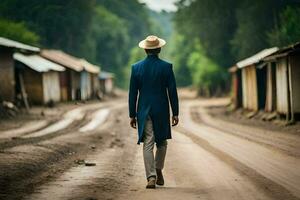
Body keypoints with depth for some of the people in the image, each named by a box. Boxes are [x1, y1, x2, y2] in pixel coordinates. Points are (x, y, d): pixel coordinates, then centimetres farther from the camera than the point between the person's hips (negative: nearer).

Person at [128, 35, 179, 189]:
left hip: (144, 111, 1)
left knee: (148, 145, 0)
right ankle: (158, 170, 16)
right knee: (162, 142, 18)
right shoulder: (166, 67, -5)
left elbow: (133, 93, 2)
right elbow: (172, 91, -5)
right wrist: (175, 113, 2)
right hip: (162, 111, -1)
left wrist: (132, 115, 7)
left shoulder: (136, 67, -1)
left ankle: (151, 177, -8)